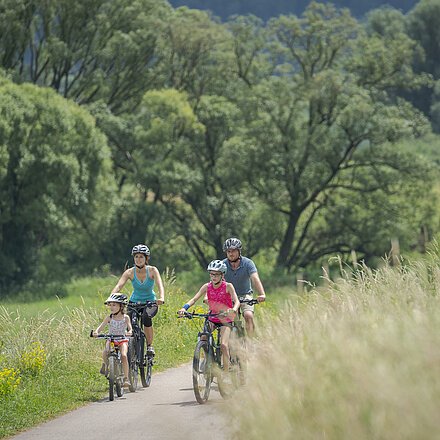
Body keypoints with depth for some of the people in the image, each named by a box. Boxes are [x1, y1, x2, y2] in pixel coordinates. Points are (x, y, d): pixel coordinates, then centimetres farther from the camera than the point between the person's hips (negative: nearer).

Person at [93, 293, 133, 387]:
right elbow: (101, 327, -10)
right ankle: (106, 364, 6)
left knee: (123, 355, -27)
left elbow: (130, 328, -12)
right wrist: (96, 332, -32)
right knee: (105, 353, -29)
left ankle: (126, 378, -18)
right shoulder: (109, 318, -3)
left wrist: (129, 332, -36)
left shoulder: (125, 318, -3)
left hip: (122, 340, -1)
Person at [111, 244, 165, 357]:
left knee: (146, 317, -34)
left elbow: (160, 285, -28)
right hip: (134, 302, 2)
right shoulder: (130, 272, -12)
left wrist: (161, 298, -49)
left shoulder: (152, 270, -14)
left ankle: (150, 346, -18)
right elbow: (118, 286, -24)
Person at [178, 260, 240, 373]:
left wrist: (233, 310, -48)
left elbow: (237, 301, -25)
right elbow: (194, 299, -14)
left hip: (225, 320, -3)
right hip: (212, 317, 4)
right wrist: (184, 308, -33)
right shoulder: (207, 287, -7)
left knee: (223, 345, -19)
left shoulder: (227, 286, -15)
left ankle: (226, 372, -11)